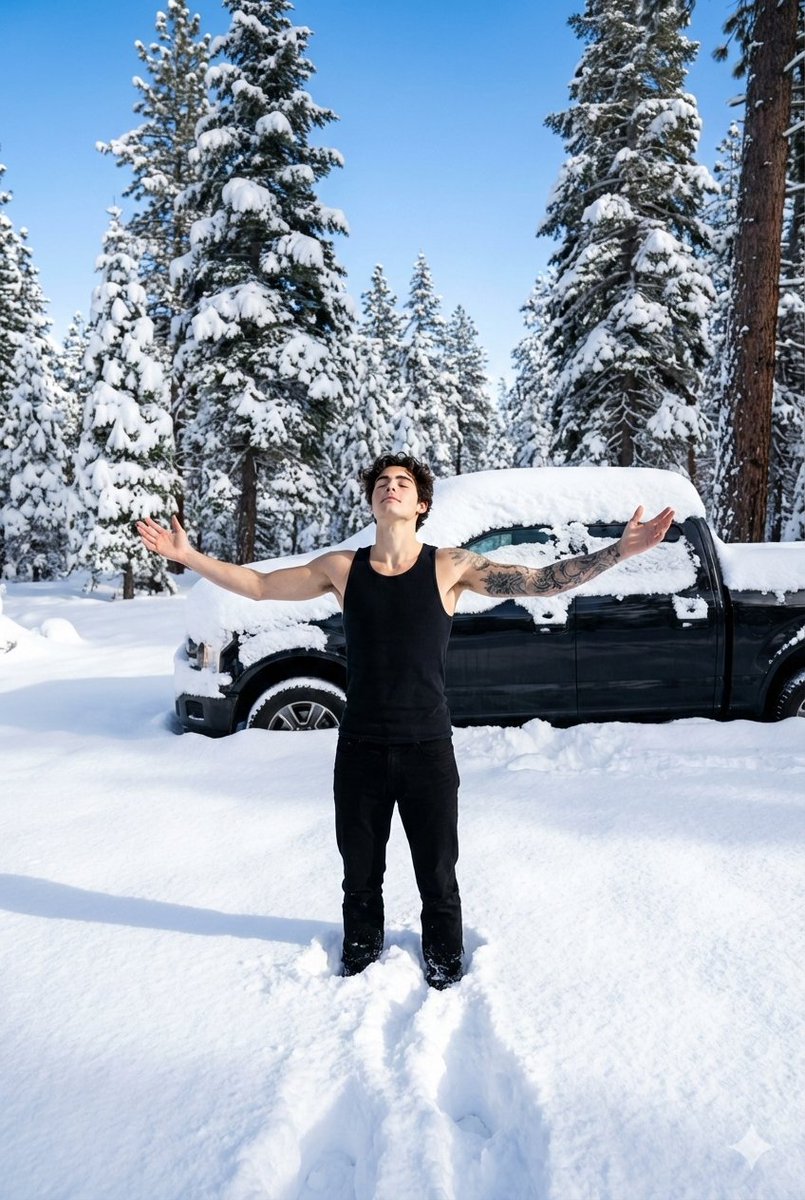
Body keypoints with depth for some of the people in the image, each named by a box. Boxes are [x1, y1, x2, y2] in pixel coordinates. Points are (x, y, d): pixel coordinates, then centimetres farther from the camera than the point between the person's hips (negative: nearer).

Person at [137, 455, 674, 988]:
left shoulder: (450, 566, -6)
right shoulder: (341, 567, 0)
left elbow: (542, 580, -9)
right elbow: (258, 585, 7)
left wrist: (620, 550, -17)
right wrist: (187, 555, 2)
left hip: (428, 749, -2)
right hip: (360, 750, 2)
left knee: (438, 876, 14)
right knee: (360, 873, 19)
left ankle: (446, 968, 38)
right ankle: (359, 956, 44)